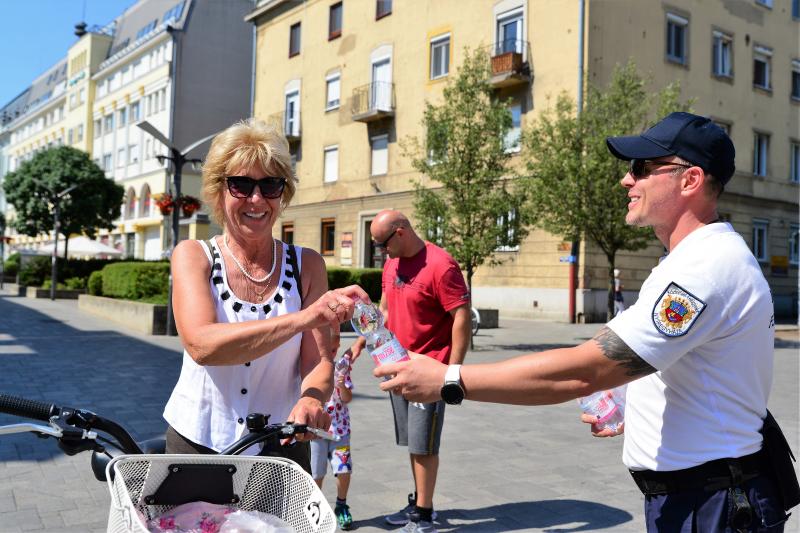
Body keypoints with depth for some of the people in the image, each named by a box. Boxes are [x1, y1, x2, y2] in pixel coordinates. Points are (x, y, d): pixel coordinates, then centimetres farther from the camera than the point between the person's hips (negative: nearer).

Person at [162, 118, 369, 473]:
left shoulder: (306, 265, -2)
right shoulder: (193, 256, -7)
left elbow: (319, 361, -7)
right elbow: (201, 345, -24)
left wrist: (311, 401, -31)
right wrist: (306, 317, -35)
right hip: (196, 444, 0)